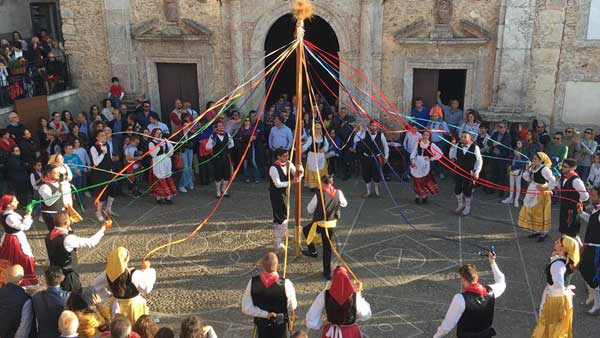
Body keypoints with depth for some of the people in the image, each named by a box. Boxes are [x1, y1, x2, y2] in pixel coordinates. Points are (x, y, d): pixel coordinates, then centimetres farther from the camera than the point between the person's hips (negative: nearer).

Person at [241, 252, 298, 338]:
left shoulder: (253, 283, -19)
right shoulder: (286, 284, -27)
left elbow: (246, 308, -16)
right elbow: (292, 306, -9)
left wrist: (265, 314, -15)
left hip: (261, 326, 2)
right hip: (280, 328, -2)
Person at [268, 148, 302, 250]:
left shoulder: (289, 164, -4)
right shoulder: (274, 168, -25)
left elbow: (297, 173, -3)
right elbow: (278, 184, -26)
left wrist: (298, 175, -26)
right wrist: (291, 182, -30)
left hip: (285, 191, 8)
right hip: (276, 193, -8)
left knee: (285, 213, 23)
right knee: (278, 216, -6)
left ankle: (284, 234, 44)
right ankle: (278, 242, 2)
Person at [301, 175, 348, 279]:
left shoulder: (318, 194, -15)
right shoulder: (338, 193, -4)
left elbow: (309, 210, -7)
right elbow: (344, 204, 16)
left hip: (319, 223, -3)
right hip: (332, 223, 3)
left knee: (306, 230, 28)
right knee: (328, 248, 13)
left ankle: (312, 251, 27)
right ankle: (327, 272, 17)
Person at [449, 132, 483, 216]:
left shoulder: (475, 147, -12)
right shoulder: (458, 146, -1)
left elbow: (479, 160, -6)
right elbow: (451, 157, 7)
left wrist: (476, 173, -9)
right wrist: (452, 147, -9)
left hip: (469, 173, -4)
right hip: (458, 172, 4)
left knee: (467, 190, 3)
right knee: (457, 189, 10)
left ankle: (467, 208, 24)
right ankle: (460, 205, 32)